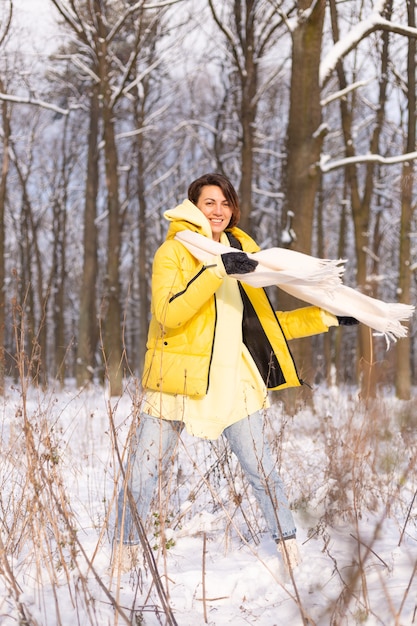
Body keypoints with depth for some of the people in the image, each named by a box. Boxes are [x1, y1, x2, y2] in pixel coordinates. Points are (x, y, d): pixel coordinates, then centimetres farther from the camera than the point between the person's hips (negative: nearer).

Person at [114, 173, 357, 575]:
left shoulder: (242, 252, 15)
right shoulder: (173, 251, -1)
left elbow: (263, 323, 21)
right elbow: (168, 313, -19)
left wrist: (325, 317, 17)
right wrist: (215, 272, -26)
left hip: (234, 380, 3)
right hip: (178, 378, -3)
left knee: (262, 471, -1)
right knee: (141, 474, 0)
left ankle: (291, 553, 9)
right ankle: (124, 553, 16)